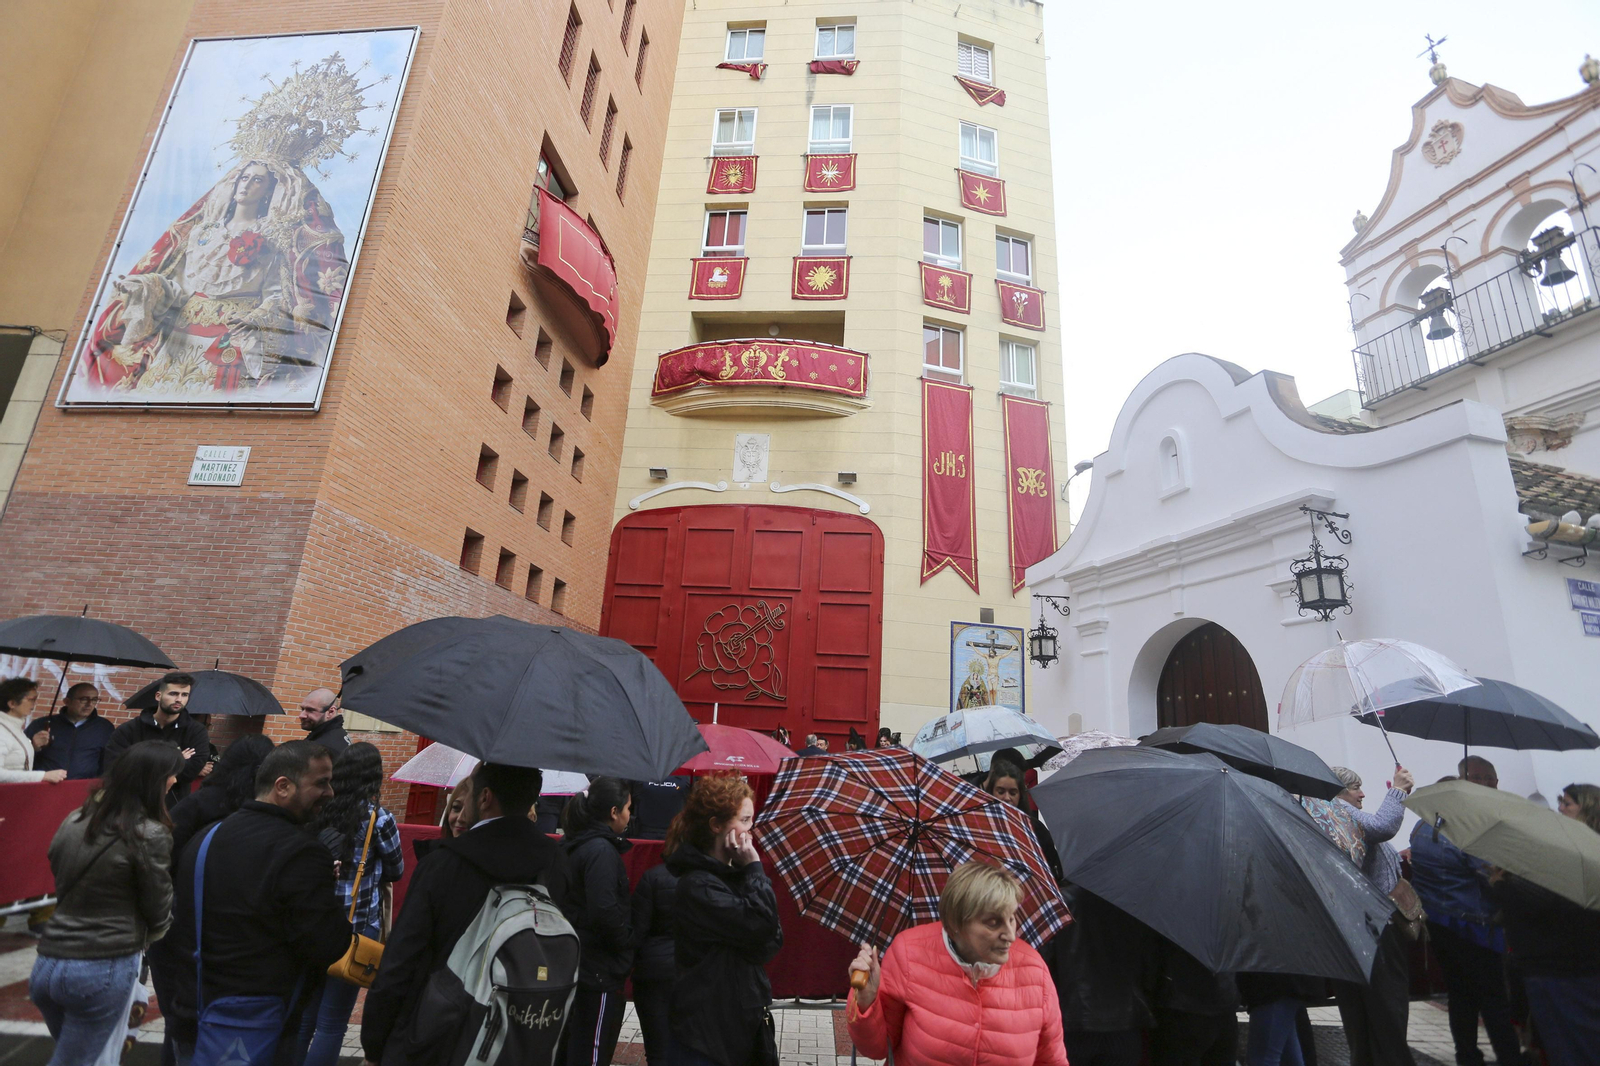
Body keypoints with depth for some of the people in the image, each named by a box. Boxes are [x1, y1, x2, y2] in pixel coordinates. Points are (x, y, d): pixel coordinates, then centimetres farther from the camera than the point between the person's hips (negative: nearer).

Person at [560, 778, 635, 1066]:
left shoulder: (573, 845, 6)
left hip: (576, 962, 9)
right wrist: (628, 941, -12)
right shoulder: (602, 850, -22)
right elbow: (604, 911, -29)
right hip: (599, 969, -9)